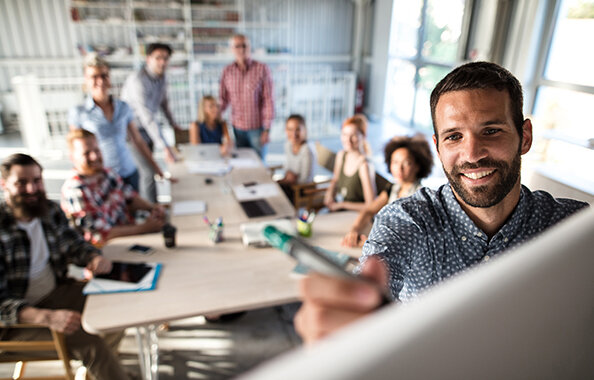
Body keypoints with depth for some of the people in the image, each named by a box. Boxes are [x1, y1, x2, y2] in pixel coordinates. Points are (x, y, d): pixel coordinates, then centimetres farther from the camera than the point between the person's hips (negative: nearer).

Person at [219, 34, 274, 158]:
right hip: (237, 127, 3)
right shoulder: (227, 71, 1)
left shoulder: (262, 69, -9)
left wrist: (267, 129, -11)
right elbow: (223, 99, 8)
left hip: (257, 127, -3)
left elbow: (268, 100, -9)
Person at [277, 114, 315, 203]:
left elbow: (306, 179, -21)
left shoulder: (306, 151, -27)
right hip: (291, 183, 7)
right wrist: (288, 174, -11)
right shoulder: (288, 145, -3)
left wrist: (286, 181, -15)